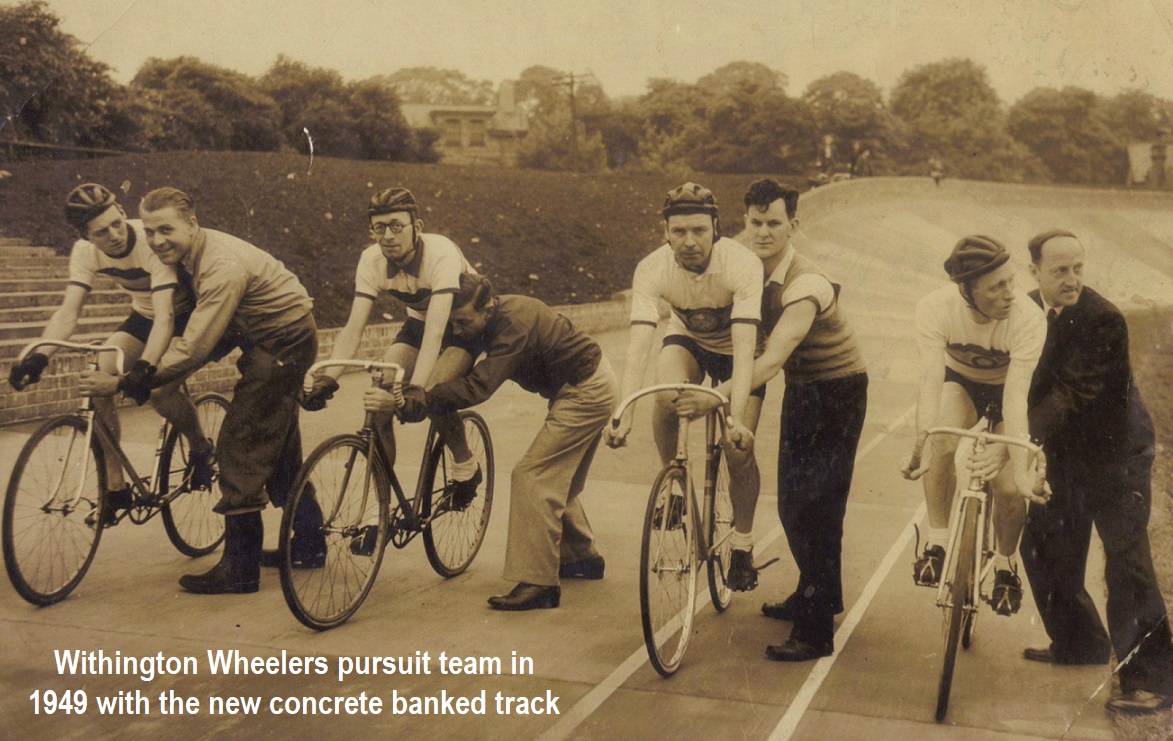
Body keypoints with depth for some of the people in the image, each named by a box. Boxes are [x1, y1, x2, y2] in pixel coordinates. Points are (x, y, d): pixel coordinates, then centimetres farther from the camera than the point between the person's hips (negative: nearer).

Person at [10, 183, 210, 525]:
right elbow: (68, 311, -24)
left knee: (160, 389, -29)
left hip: (184, 314, -5)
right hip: (142, 315, 5)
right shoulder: (85, 251, -17)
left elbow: (164, 316, -41)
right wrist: (38, 356, -42)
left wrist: (145, 367, -57)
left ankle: (201, 448, 3)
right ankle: (115, 487, -4)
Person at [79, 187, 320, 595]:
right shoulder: (189, 255, -1)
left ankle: (240, 568, -5)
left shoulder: (223, 267, -30)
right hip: (270, 341, 10)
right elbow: (199, 328, 6)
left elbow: (194, 348, -33)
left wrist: (124, 383, -31)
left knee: (241, 447, -11)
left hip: (284, 342, -10)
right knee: (277, 446, 19)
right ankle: (311, 544, 32)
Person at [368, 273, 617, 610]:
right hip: (591, 385, 10)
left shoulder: (513, 326, -30)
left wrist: (404, 402, -45)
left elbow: (476, 387, -40)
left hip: (585, 393, -10)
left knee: (532, 476, -14)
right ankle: (583, 557, 35)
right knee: (556, 480, 19)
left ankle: (538, 583, -14)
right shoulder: (497, 316, -2)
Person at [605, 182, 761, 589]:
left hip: (737, 347, -1)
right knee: (666, 399, -31)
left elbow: (744, 348, -42)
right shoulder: (652, 270, -29)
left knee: (739, 449, -13)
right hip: (688, 340, 2)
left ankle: (742, 545, 11)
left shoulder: (742, 264, -35)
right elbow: (639, 347, -37)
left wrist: (737, 419, -54)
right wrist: (624, 416, -50)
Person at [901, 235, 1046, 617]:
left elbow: (1016, 396, -38)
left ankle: (1005, 563, 17)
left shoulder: (1028, 318, -35)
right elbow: (931, 379, -38)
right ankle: (936, 542, -13)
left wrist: (1021, 469, -44)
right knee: (943, 443, -30)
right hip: (960, 381, 1)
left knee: (1009, 489, -12)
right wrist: (919, 446, -50)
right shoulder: (935, 309, -32)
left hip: (1008, 385, -1)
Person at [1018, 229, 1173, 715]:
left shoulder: (1102, 319, -23)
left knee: (1127, 563, -5)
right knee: (1042, 546, 13)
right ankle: (1079, 642, 34)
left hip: (1114, 455, -7)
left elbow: (1075, 393, -31)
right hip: (1064, 452, 7)